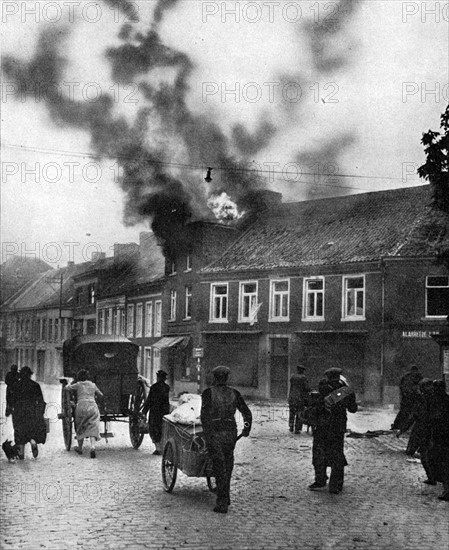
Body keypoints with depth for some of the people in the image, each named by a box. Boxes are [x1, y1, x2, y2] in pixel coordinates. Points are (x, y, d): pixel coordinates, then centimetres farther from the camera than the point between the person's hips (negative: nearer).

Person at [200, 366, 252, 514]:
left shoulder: (208, 393, -2)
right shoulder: (234, 393, 6)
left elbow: (204, 415, -12)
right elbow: (247, 413, 8)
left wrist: (207, 435, -11)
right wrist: (246, 429, 22)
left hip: (214, 433, -3)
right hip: (231, 432, 3)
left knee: (219, 467, 0)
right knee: (228, 465, 19)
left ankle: (223, 502, -5)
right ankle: (225, 497, 28)